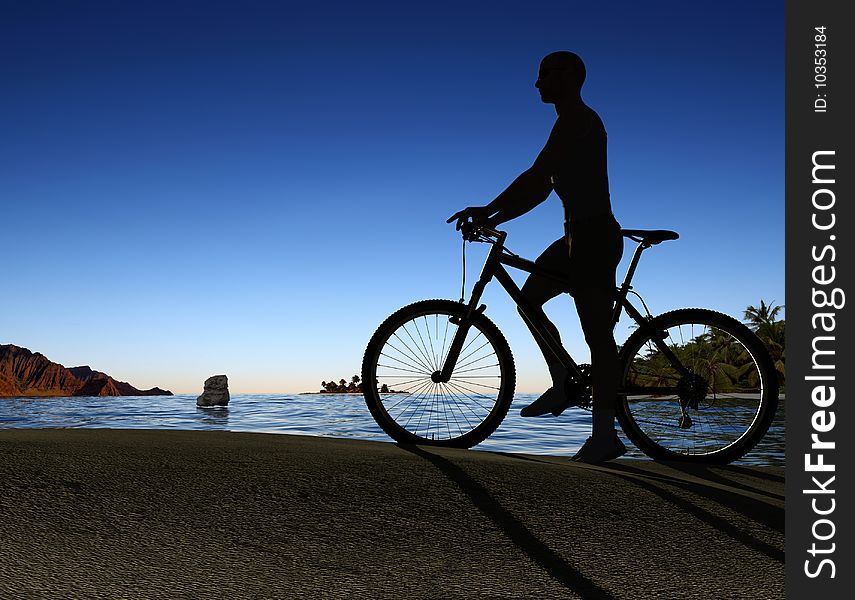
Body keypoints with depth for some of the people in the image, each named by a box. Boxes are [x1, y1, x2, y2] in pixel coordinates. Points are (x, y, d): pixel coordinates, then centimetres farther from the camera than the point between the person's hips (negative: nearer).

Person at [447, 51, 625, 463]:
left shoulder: (578, 118, -10)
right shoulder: (569, 125, 22)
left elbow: (536, 177, -21)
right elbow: (540, 189, 19)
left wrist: (488, 210, -19)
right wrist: (493, 219, 13)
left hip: (594, 234, -10)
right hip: (577, 236, 10)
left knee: (596, 331, -9)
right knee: (528, 298, 12)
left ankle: (605, 434, -4)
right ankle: (562, 385, 17)